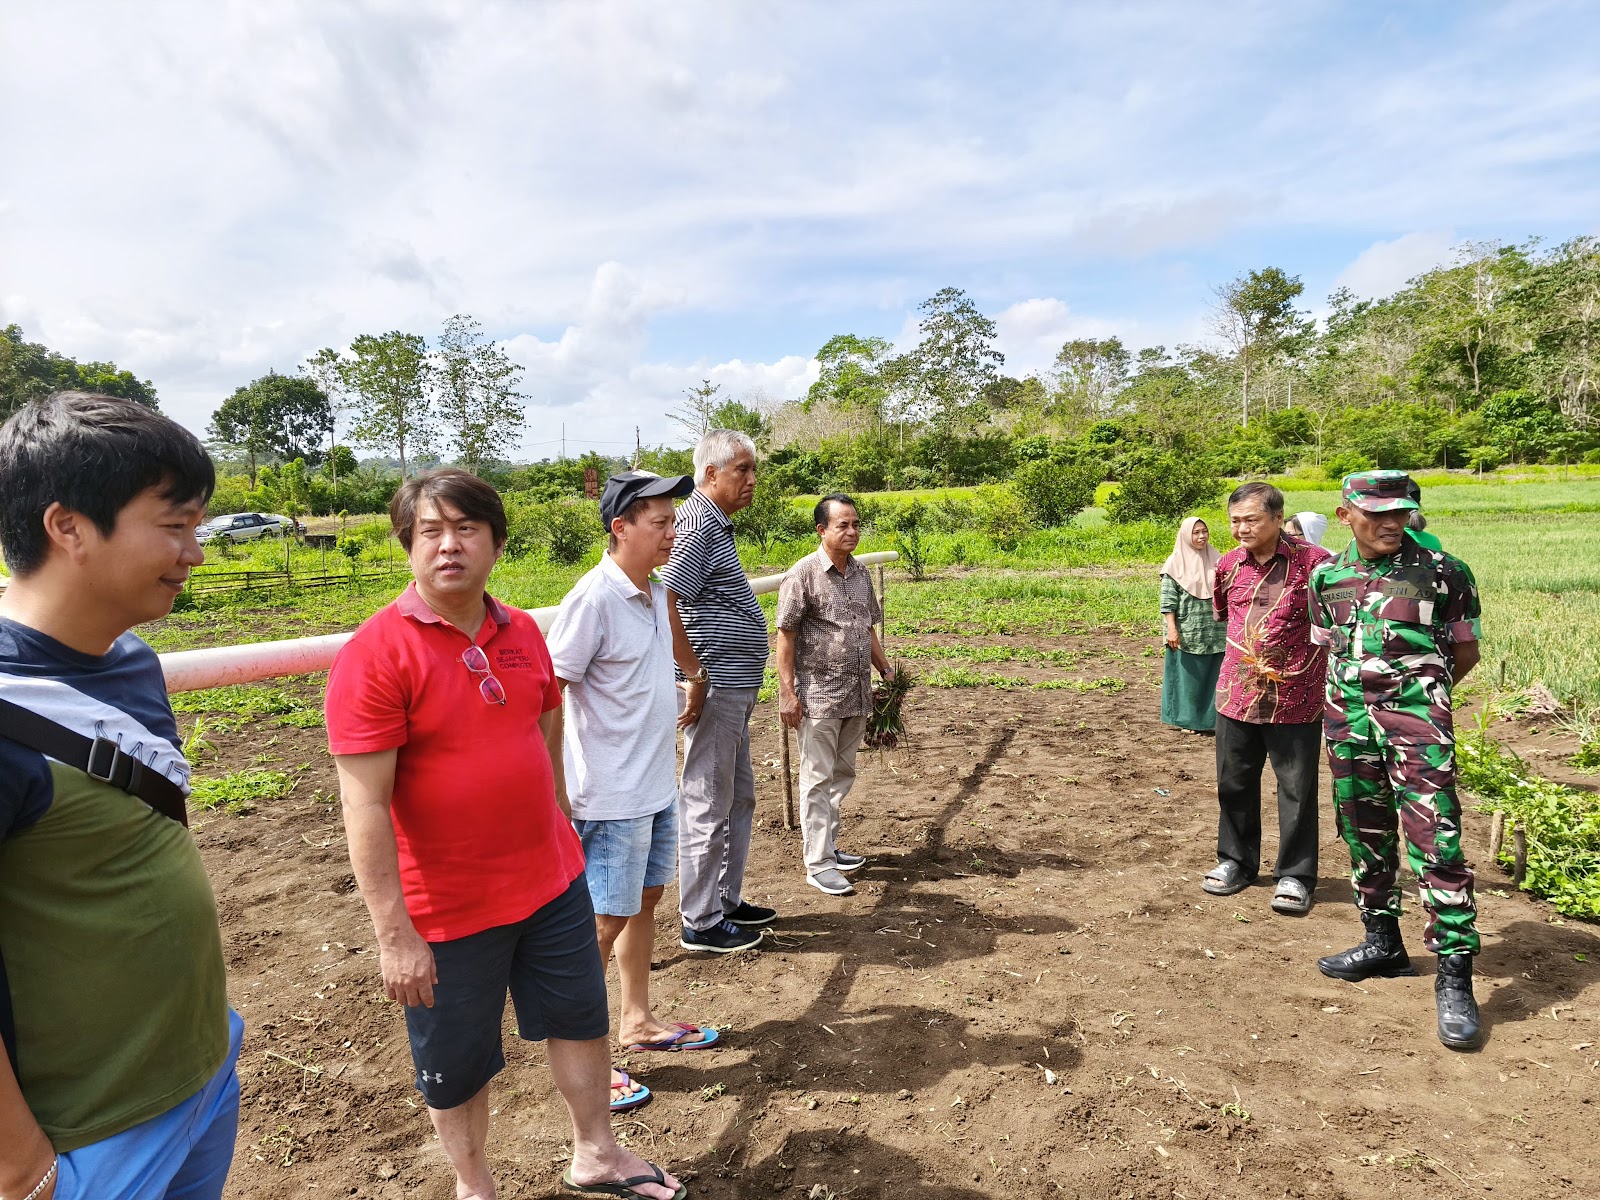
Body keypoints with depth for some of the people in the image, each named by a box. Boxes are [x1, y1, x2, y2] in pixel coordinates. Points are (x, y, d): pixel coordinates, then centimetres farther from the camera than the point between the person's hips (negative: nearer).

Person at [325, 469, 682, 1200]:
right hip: (448, 911, -5)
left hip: (552, 883, 6)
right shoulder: (376, 653, -18)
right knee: (457, 1065, 16)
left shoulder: (522, 633, 0)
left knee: (581, 1019, 21)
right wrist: (395, 935, -19)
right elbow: (364, 805, -19)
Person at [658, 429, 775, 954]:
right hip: (716, 689, -11)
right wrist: (696, 680, -20)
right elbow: (665, 606, -25)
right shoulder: (697, 523, -16)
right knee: (708, 806, 1)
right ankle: (700, 923, 14)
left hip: (734, 689, 11)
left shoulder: (716, 524, 16)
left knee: (739, 798, 19)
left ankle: (728, 900, 32)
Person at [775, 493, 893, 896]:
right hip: (818, 695, -7)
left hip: (857, 693, 7)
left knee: (842, 774, 16)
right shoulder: (803, 574, -11)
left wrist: (886, 670, 15)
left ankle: (827, 845, 31)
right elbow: (786, 635, -12)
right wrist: (787, 692, -16)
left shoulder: (861, 573, 9)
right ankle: (818, 864, 9)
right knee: (818, 779, 1)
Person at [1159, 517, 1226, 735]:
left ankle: (1211, 718, 20)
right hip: (1187, 632, -3)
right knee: (1188, 675, 5)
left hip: (1215, 631, 4)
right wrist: (1172, 628, -14)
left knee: (1214, 675, 7)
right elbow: (1168, 599, -7)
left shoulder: (1216, 559, 6)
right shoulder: (1175, 562, -5)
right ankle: (1187, 720, 16)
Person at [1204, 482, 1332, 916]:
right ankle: (1236, 861, 32)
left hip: (1295, 700, -4)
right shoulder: (1229, 564, 4)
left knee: (1297, 791, 6)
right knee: (1234, 784, 15)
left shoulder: (1312, 562, -11)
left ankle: (1295, 875, 21)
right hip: (1236, 696, 5)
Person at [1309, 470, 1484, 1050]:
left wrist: (1419, 692, 9)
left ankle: (1454, 978, 3)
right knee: (1365, 837, 14)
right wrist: (1358, 695, 8)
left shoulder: (1444, 572, -4)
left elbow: (1465, 651, 5)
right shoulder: (1326, 576, 5)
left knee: (1436, 843, -8)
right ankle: (1383, 945, 31)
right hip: (1348, 719, 5)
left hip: (1418, 722, -4)